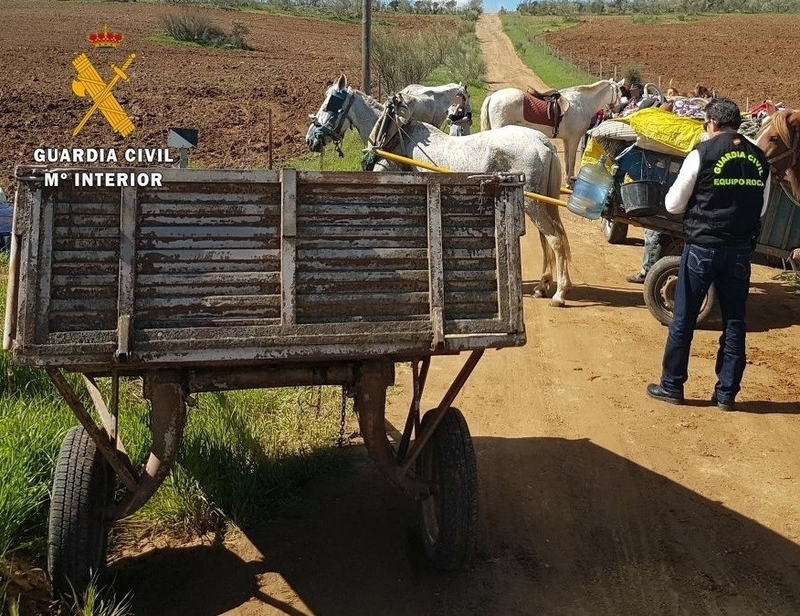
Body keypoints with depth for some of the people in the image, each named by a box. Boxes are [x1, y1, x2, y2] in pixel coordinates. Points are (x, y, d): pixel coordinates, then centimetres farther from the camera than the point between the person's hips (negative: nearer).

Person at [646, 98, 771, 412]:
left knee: (683, 320, 8)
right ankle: (726, 393, 17)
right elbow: (761, 209, 13)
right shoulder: (759, 158, 5)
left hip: (702, 247, -4)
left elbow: (673, 204, -4)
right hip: (741, 250, 4)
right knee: (734, 323, 11)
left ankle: (672, 385, 16)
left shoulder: (702, 154, -9)